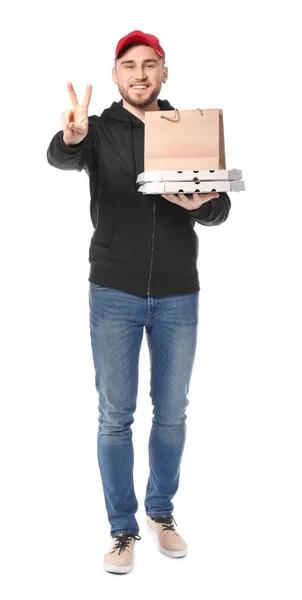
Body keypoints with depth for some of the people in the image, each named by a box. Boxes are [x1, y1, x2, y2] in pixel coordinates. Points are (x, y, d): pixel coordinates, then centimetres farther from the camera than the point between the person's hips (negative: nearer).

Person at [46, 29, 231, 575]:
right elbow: (58, 158, -22)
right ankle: (123, 530, 17)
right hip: (114, 294, -1)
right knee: (115, 417, 3)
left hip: (178, 296, 2)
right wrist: (70, 138, -45)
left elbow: (220, 209, -2)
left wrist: (197, 205, -26)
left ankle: (161, 512, 31)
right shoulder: (99, 130, 1)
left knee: (171, 413, 11)